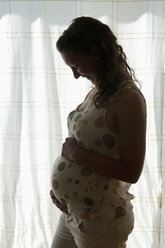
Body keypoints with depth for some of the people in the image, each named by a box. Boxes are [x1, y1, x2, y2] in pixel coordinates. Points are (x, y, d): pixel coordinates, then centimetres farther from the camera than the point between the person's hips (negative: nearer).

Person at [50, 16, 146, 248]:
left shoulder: (128, 98, -21)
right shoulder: (96, 92, 3)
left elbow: (131, 171, -23)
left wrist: (78, 154, -19)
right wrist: (59, 185, -1)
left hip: (101, 220, -7)